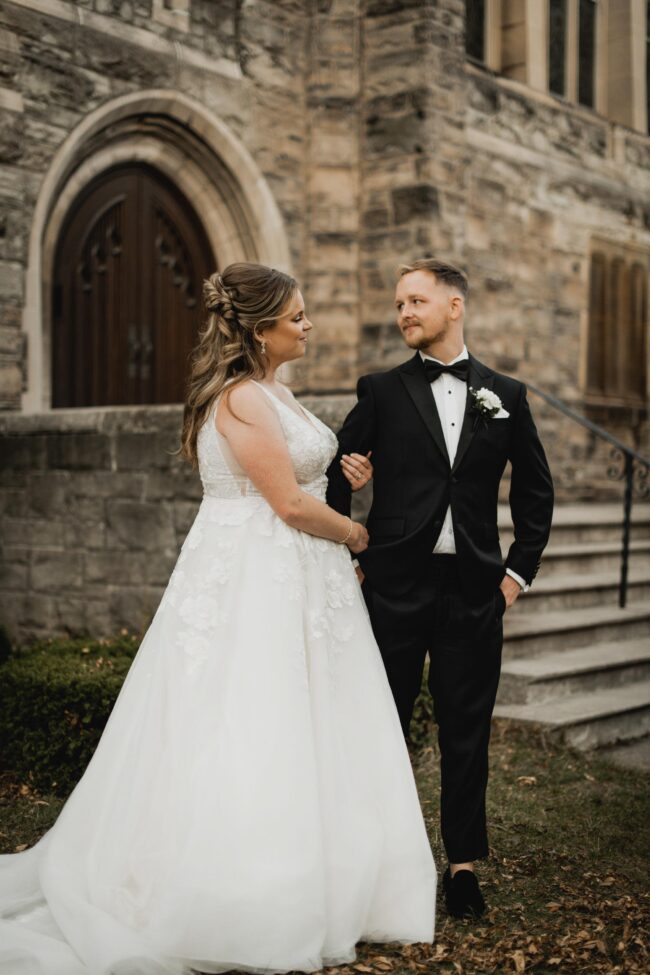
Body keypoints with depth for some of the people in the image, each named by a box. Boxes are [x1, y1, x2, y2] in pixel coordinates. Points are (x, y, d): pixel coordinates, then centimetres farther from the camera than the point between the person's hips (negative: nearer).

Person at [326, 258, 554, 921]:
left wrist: (519, 570, 5)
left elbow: (535, 491, 12)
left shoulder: (506, 395, 7)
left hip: (474, 591, 1)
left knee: (466, 734, 7)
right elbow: (335, 475, 6)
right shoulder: (381, 392, 3)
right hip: (394, 586, -1)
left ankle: (463, 864, 21)